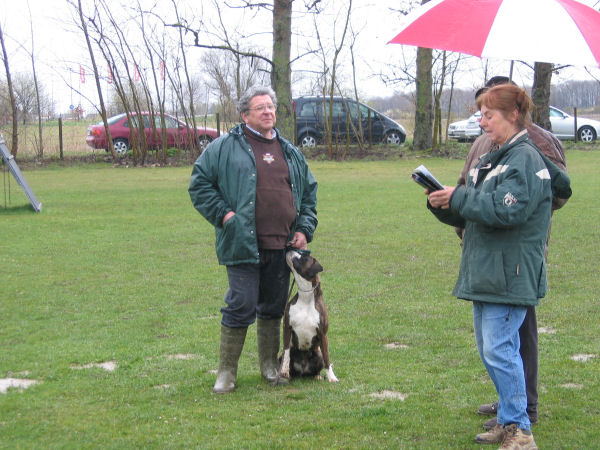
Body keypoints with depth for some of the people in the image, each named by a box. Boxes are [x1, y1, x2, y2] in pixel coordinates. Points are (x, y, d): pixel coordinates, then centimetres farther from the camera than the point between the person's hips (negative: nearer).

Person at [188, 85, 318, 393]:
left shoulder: (290, 152, 16)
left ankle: (270, 365, 27)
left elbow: (309, 192, 24)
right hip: (243, 245, -5)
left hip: (281, 246, 5)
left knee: (273, 308, 13)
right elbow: (199, 183, 1)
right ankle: (226, 371, 6)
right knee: (241, 307, -7)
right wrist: (223, 213, -8)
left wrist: (305, 229, 12)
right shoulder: (225, 148, 0)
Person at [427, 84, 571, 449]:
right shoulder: (493, 159, 19)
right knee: (489, 350, 14)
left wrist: (458, 197, -15)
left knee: (500, 350, -11)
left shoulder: (525, 159, -13)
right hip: (485, 272, 10)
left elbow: (505, 210, -25)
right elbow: (469, 212, 23)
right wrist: (443, 204, 5)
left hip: (510, 275, -10)